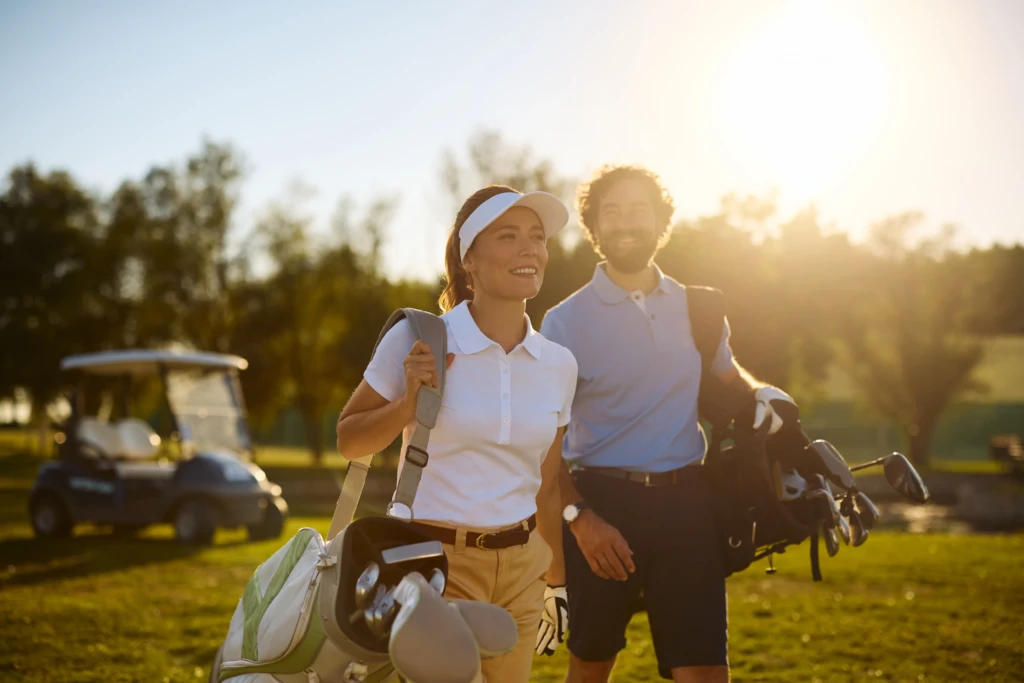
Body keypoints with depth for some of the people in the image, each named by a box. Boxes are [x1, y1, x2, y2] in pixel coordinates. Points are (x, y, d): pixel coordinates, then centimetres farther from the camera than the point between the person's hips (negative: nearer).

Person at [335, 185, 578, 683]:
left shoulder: (558, 365, 3)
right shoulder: (417, 341, -10)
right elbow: (347, 442, -2)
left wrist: (555, 585, 17)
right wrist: (409, 402, -19)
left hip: (519, 570, 4)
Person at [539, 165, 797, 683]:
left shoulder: (696, 309, 7)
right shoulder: (566, 321, -3)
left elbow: (726, 373, 27)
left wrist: (761, 392, 2)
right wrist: (579, 518, -15)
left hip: (686, 502, 2)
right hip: (602, 503, -2)